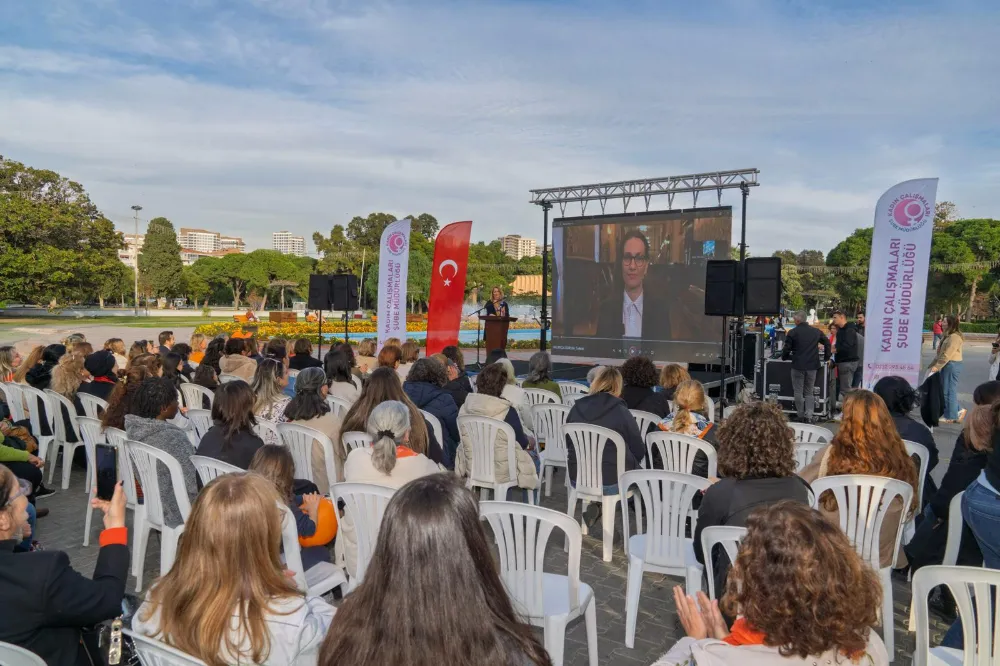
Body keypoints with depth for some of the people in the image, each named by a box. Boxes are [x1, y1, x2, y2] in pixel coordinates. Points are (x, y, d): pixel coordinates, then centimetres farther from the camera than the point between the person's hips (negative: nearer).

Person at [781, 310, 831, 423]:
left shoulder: (792, 333, -7)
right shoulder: (816, 331, 5)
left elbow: (787, 349, -6)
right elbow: (827, 343, 14)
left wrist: (784, 357, 14)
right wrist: (826, 357, 25)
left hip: (798, 366, -3)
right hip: (812, 366, 3)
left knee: (798, 392, 8)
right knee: (809, 392, 12)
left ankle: (801, 416, 10)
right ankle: (809, 415, -2)